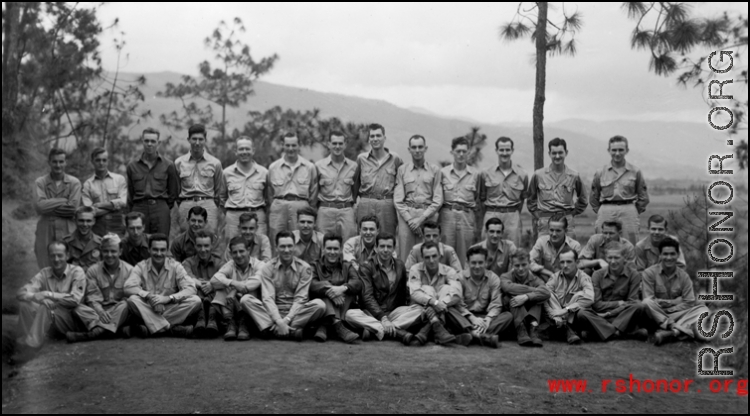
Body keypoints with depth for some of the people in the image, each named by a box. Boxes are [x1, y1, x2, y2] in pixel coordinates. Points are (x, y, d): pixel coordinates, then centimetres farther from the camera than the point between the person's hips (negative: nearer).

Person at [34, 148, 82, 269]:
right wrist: (63, 201, -9)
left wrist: (49, 207, -6)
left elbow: (73, 210, -7)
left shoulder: (74, 183, 3)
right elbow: (39, 206, -9)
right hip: (45, 233, 1)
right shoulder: (40, 182, 6)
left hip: (67, 233, -1)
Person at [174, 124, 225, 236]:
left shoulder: (215, 163, 9)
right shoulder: (179, 162, 11)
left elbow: (219, 191, 14)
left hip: (208, 204, -1)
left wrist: (215, 204, 7)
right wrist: (181, 203, 9)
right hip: (186, 204, 1)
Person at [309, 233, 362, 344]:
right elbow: (312, 285, -9)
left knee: (348, 289, -25)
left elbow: (358, 284, -6)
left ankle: (325, 327, -38)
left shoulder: (347, 267, 17)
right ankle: (338, 326, -52)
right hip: (322, 306, -1)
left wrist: (343, 288, -29)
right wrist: (329, 290, -29)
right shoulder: (316, 267, 14)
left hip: (344, 310, 1)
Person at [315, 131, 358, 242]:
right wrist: (314, 211, 3)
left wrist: (357, 212, 6)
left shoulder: (353, 166, 9)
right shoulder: (319, 165, 6)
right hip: (325, 210, -1)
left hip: (347, 210, 1)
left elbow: (356, 192, 13)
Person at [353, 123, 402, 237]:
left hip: (387, 205, -1)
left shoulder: (395, 159, 5)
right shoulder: (361, 158, 8)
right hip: (365, 205, 1)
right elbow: (355, 181, 15)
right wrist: (357, 197, 4)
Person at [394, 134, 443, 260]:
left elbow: (438, 200, 4)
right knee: (405, 256, -5)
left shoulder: (435, 170, 9)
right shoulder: (402, 170, 11)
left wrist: (421, 218, -6)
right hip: (406, 214, 1)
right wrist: (410, 220, -6)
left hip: (428, 215, 0)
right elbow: (398, 199, 6)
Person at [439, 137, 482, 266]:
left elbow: (478, 197, 15)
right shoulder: (443, 172, 6)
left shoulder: (475, 174, 8)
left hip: (467, 215, 1)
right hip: (447, 213, -1)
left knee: (464, 255, 2)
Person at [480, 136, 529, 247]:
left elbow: (523, 197, 16)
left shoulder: (522, 174, 6)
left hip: (512, 217, 0)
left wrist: (515, 215, 12)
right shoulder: (486, 173, 5)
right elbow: (481, 197, 11)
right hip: (491, 215, 0)